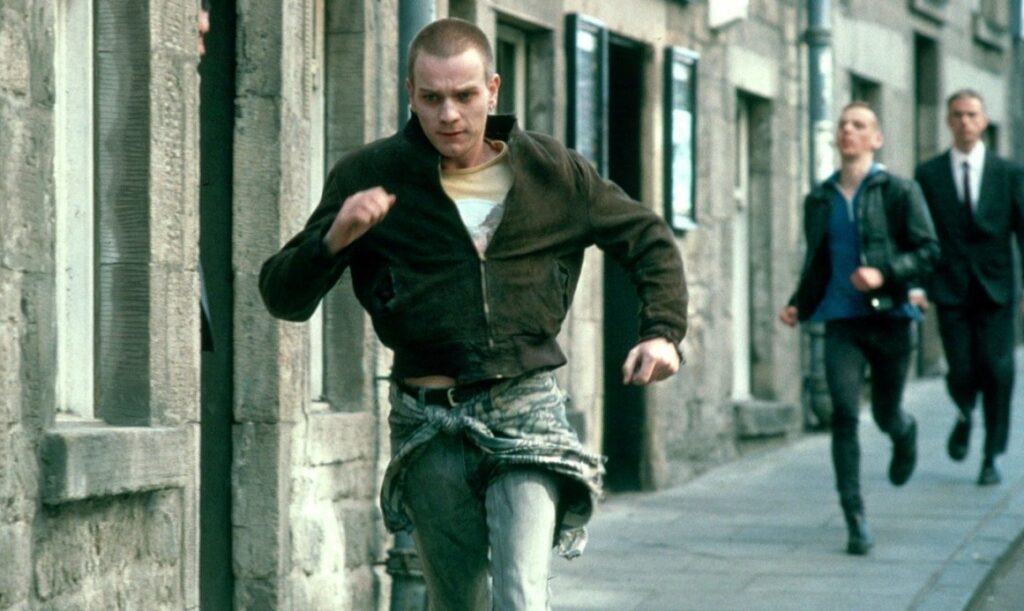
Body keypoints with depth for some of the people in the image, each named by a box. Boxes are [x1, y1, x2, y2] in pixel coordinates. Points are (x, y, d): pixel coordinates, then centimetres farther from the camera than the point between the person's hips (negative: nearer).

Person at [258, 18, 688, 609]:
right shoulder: (370, 177, -1)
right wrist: (334, 239, -21)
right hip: (431, 427, 1)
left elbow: (649, 239, 16)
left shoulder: (551, 171, 3)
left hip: (528, 411, -1)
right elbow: (282, 295, -1)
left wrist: (664, 332, 1)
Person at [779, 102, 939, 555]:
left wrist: (885, 274, -20)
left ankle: (905, 434, 51)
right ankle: (855, 521, -10)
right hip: (842, 321, 2)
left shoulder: (898, 192, -2)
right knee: (844, 414, -13)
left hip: (888, 318, -2)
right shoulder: (820, 200, 9)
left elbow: (928, 250, -5)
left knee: (885, 414, 10)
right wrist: (799, 306, 5)